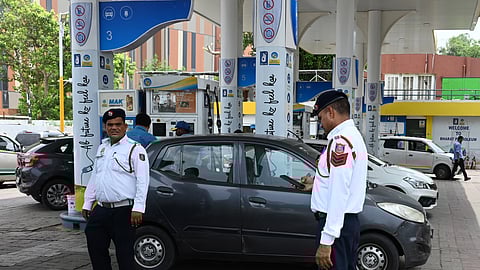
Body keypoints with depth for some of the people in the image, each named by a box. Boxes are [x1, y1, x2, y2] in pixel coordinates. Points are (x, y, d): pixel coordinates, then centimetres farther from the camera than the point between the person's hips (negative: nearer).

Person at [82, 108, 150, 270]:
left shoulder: (135, 149, -7)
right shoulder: (102, 148, 17)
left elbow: (142, 181, -14)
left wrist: (138, 208, -22)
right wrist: (87, 203, 21)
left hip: (123, 211, -7)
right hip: (101, 210, 8)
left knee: (124, 253, -2)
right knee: (95, 247, 14)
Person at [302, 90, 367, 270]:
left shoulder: (340, 141, -17)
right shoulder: (353, 136, 16)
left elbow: (339, 194, -23)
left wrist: (326, 241, -24)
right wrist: (316, 184, 32)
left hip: (335, 224, -11)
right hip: (350, 222, 11)